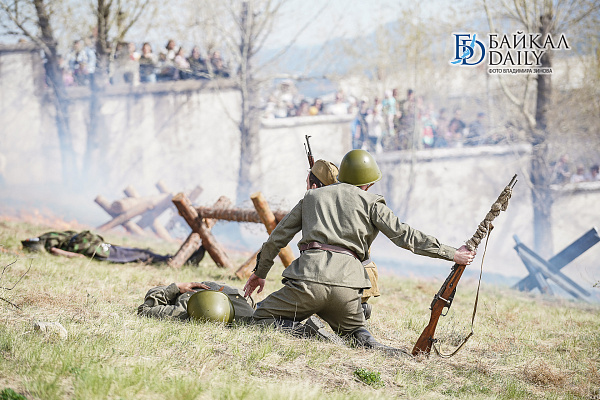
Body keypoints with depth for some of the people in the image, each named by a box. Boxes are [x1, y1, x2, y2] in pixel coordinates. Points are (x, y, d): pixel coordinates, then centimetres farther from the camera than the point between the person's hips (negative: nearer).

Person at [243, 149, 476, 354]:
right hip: (347, 283, 0)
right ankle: (371, 346, -12)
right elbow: (404, 235, 6)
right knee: (354, 331, 23)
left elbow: (278, 237, 26)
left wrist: (260, 273, 37)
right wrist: (452, 254, 8)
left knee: (262, 318, 12)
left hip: (310, 274, 0)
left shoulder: (312, 197, 23)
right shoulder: (370, 203, 14)